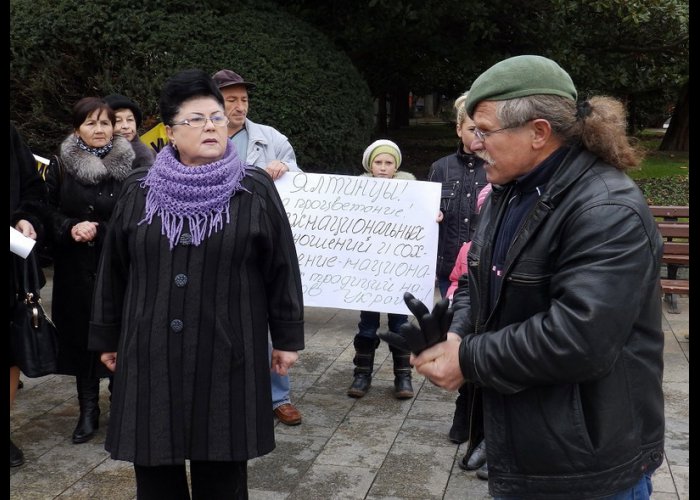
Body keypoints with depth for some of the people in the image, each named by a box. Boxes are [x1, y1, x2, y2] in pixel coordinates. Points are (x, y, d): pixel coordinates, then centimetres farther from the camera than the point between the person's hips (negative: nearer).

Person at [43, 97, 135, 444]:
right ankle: (88, 411, 17)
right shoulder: (61, 166, 5)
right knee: (81, 335, 6)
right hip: (76, 269, 2)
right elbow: (48, 210, 7)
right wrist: (71, 228, -12)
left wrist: (97, 231, -12)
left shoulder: (131, 166, -1)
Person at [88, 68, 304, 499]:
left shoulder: (256, 191, -3)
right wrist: (108, 337, 12)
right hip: (151, 351, 2)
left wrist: (288, 337, 0)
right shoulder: (138, 192, 4)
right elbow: (113, 270, 10)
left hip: (226, 352, -2)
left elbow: (282, 268, -1)